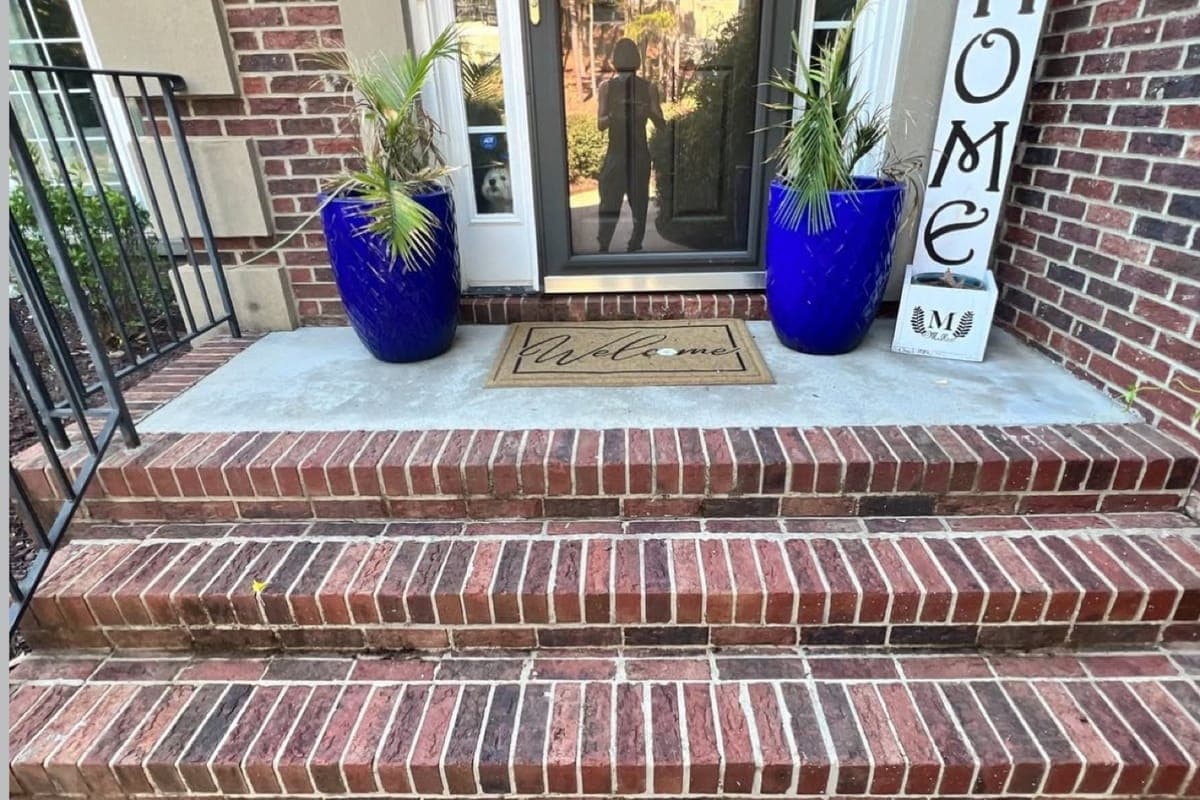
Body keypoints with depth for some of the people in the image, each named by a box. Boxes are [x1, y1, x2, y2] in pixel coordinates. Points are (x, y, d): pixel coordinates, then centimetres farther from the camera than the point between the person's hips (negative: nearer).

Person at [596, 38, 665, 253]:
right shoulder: (607, 87, 0)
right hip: (616, 154, 0)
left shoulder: (648, 87, 0)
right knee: (609, 204, 0)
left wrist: (649, 112, -22)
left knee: (640, 205, 5)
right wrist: (613, 116, -25)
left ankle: (635, 247, 15)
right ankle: (603, 248, 9)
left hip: (639, 154, 1)